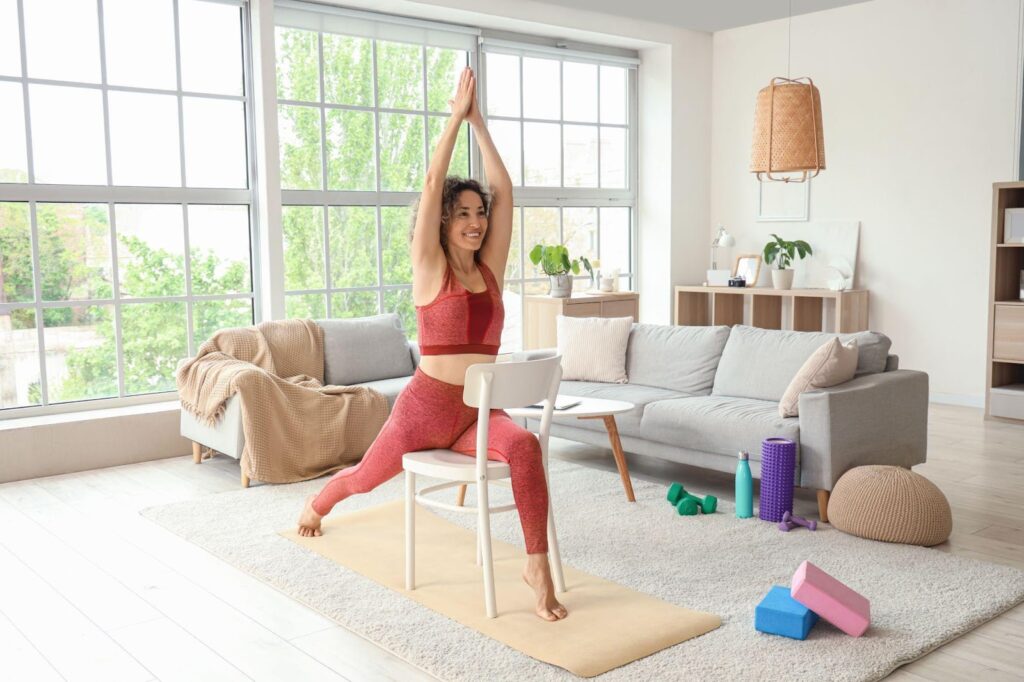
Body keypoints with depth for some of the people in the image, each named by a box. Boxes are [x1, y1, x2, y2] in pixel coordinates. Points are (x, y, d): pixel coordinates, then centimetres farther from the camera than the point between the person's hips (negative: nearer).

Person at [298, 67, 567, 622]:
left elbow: (503, 189, 1)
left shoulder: (490, 269, 5)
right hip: (426, 404, -2)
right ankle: (316, 504, 56)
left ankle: (537, 565, -26)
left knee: (524, 446, -32)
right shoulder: (430, 269, -5)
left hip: (479, 411, 3)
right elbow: (432, 185, -14)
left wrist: (478, 122, 2)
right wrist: (455, 117, -9)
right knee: (366, 477, 20)